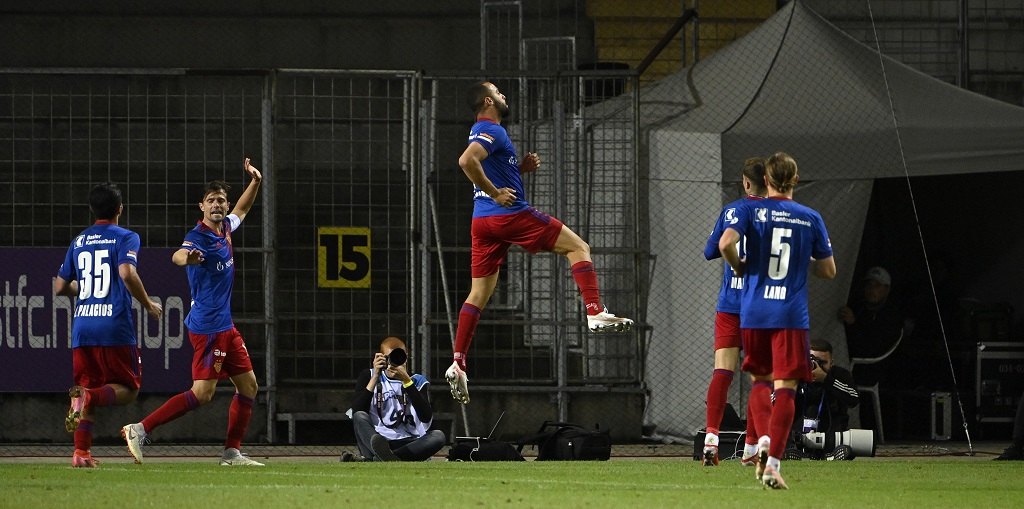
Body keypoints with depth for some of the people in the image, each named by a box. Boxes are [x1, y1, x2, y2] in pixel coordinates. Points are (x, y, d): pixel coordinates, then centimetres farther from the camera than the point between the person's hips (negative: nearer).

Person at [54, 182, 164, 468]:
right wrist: (148, 305, -5)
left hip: (82, 327, 5)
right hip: (116, 327, -5)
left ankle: (81, 452, -6)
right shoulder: (126, 238, -1)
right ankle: (88, 398, -26)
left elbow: (60, 287, 19)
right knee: (128, 389, 5)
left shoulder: (78, 242, 15)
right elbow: (127, 273, -18)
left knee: (88, 387, 9)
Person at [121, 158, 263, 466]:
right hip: (208, 325, -9)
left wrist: (255, 182, 23)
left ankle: (232, 452, 15)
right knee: (202, 393, -16)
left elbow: (241, 211, 34)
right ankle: (139, 431, -17)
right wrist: (186, 257, -64)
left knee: (248, 386, 11)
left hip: (225, 325, 9)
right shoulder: (199, 236, -17)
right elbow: (178, 255, -41)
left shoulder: (225, 229, 9)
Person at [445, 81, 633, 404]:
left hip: (483, 220, 9)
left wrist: (521, 168, 15)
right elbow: (467, 161, -28)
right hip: (510, 213, -9)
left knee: (479, 294, 8)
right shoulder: (493, 131, -11)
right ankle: (595, 313, -13)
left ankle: (457, 364, 2)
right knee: (577, 247, 0)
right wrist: (495, 193, -20)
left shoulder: (481, 132, 19)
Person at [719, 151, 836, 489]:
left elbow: (726, 243, -17)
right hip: (792, 315, -1)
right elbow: (828, 271, 9)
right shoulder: (811, 218, 4)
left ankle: (764, 440, 5)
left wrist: (739, 267, 3)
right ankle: (773, 462, -16)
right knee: (785, 388, -4)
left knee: (760, 380, 22)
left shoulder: (751, 210, 1)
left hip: (754, 311, 1)